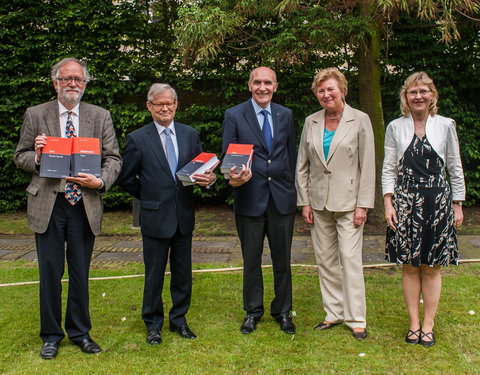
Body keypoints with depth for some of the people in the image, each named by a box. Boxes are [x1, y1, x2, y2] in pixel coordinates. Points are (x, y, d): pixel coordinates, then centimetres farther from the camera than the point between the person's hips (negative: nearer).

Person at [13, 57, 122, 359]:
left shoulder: (101, 117, 6)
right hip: (48, 205, 0)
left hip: (85, 206, 1)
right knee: (50, 272, 6)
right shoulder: (35, 115, 4)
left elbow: (114, 159, 3)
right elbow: (20, 157, 8)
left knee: (81, 273, 11)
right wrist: (36, 157, -15)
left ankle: (80, 332, 26)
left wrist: (100, 181, -15)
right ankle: (51, 335, 22)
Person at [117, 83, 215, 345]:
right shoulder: (137, 139, -4)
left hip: (184, 216, 3)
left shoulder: (190, 134, 5)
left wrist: (207, 179, -14)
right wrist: (149, 196, 3)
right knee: (154, 274, 8)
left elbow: (200, 167, 7)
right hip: (155, 216, -3)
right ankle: (153, 324, 24)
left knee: (183, 273, 12)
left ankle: (178, 319, 29)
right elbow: (126, 179, 1)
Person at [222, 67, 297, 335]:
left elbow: (291, 154, 13)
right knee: (251, 259, 10)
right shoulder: (234, 116, -1)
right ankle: (253, 311, 26)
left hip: (282, 198, 2)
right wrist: (234, 177, -23)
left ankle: (283, 311, 25)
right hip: (250, 198, -2)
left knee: (283, 259, 9)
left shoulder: (286, 115, 8)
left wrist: (291, 188, 10)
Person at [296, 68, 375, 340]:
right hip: (319, 204, 4)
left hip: (348, 203, -4)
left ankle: (356, 318, 6)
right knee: (325, 260, 9)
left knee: (350, 259, -5)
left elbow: (368, 166, -5)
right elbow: (302, 165, 11)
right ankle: (334, 313, 21)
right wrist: (305, 201, 5)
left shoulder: (360, 120, -3)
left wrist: (363, 205, -10)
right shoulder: (311, 122, 8)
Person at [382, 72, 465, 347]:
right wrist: (388, 203, -5)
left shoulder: (446, 126, 3)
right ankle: (414, 323, 16)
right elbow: (389, 169, 4)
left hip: (437, 201, 0)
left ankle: (428, 325, 14)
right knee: (410, 266, 5)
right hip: (406, 201, 1)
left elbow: (455, 169, 6)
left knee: (432, 267, 4)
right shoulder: (395, 128, 4)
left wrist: (458, 205, 5)